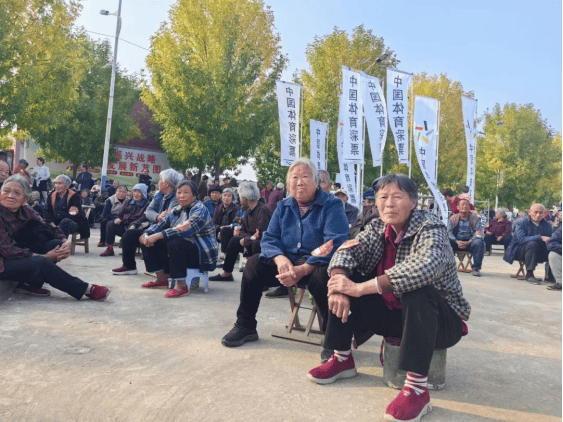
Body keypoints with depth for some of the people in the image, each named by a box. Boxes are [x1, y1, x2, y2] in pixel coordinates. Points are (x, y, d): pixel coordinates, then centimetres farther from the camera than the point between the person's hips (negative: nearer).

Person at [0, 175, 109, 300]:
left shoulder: (25, 210, -2)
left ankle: (30, 284, -14)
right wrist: (44, 256, -24)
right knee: (40, 262, -30)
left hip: (20, 255, 7)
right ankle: (86, 289, -20)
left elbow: (46, 228, 1)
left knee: (55, 244, -11)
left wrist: (65, 241, -21)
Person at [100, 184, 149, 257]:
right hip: (123, 225, 7)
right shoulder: (129, 202, 20)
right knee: (110, 224, -15)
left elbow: (143, 218, -14)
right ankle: (110, 249, -13)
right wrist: (118, 219, -3)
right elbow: (121, 213, 21)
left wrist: (134, 225, -30)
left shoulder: (146, 204, -1)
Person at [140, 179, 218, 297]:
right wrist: (146, 234, -14)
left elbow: (187, 230, -30)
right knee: (148, 242, 2)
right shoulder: (177, 210, 12)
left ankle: (181, 286, -29)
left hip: (202, 255, -8)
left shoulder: (200, 210, -15)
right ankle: (161, 278, 10)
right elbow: (160, 225, 9)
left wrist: (157, 236, -35)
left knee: (175, 242, -35)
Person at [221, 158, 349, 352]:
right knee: (254, 263, -15)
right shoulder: (283, 207, 12)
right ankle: (245, 327, 1)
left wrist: (303, 269, -31)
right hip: (287, 262, 5)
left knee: (322, 276, -37)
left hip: (316, 265, -5)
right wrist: (280, 259, -21)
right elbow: (269, 238, 4)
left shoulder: (332, 205, -6)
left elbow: (335, 244, -19)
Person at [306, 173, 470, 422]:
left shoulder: (429, 227, -20)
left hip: (438, 318, -6)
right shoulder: (378, 227, -1)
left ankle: (418, 386, -28)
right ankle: (342, 359, 5)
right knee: (343, 281, -5)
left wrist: (360, 288, -40)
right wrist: (339, 287, -29)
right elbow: (347, 251, -7)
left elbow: (424, 267, -40)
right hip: (394, 313, 6)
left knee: (417, 290, -37)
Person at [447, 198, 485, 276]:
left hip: (470, 243, 0)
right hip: (456, 242, 0)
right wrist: (457, 242, -22)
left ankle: (476, 268, -21)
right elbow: (449, 232, -3)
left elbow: (479, 234, -3)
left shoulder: (475, 219, 9)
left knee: (479, 242, -32)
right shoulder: (453, 218, 10)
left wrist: (469, 242, -20)